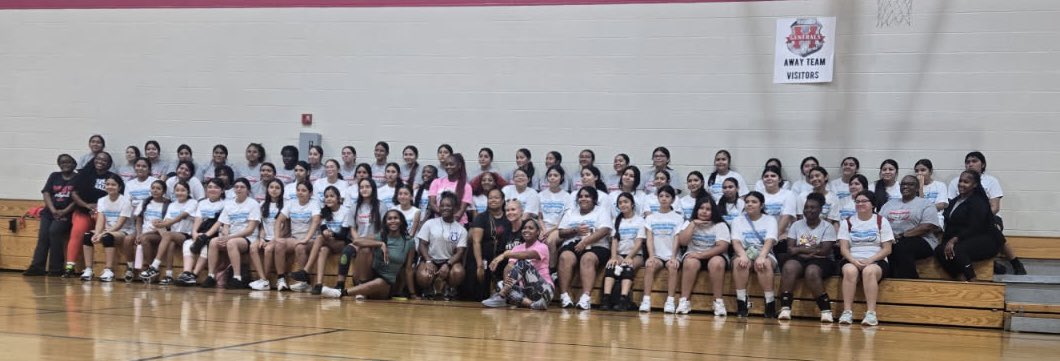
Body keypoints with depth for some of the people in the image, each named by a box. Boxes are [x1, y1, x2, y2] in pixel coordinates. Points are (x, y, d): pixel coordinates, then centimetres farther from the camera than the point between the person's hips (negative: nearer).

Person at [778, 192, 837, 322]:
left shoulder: (827, 227, 3)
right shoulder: (796, 225, 13)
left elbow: (824, 251, -9)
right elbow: (790, 249, 2)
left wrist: (799, 249, -4)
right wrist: (812, 249, -13)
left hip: (821, 261, -3)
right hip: (799, 259, 3)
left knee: (812, 272, -37)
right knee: (788, 267, -32)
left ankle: (826, 310, -28)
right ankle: (785, 308, -36)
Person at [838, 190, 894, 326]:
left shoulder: (881, 221, 7)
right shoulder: (847, 222, 13)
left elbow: (887, 249, 0)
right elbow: (844, 248, 3)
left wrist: (870, 260, -15)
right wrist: (853, 260, -17)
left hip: (876, 261, -1)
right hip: (852, 260, 2)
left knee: (869, 271, -37)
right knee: (850, 270, -34)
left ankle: (871, 313, -40)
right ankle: (847, 312, -37)